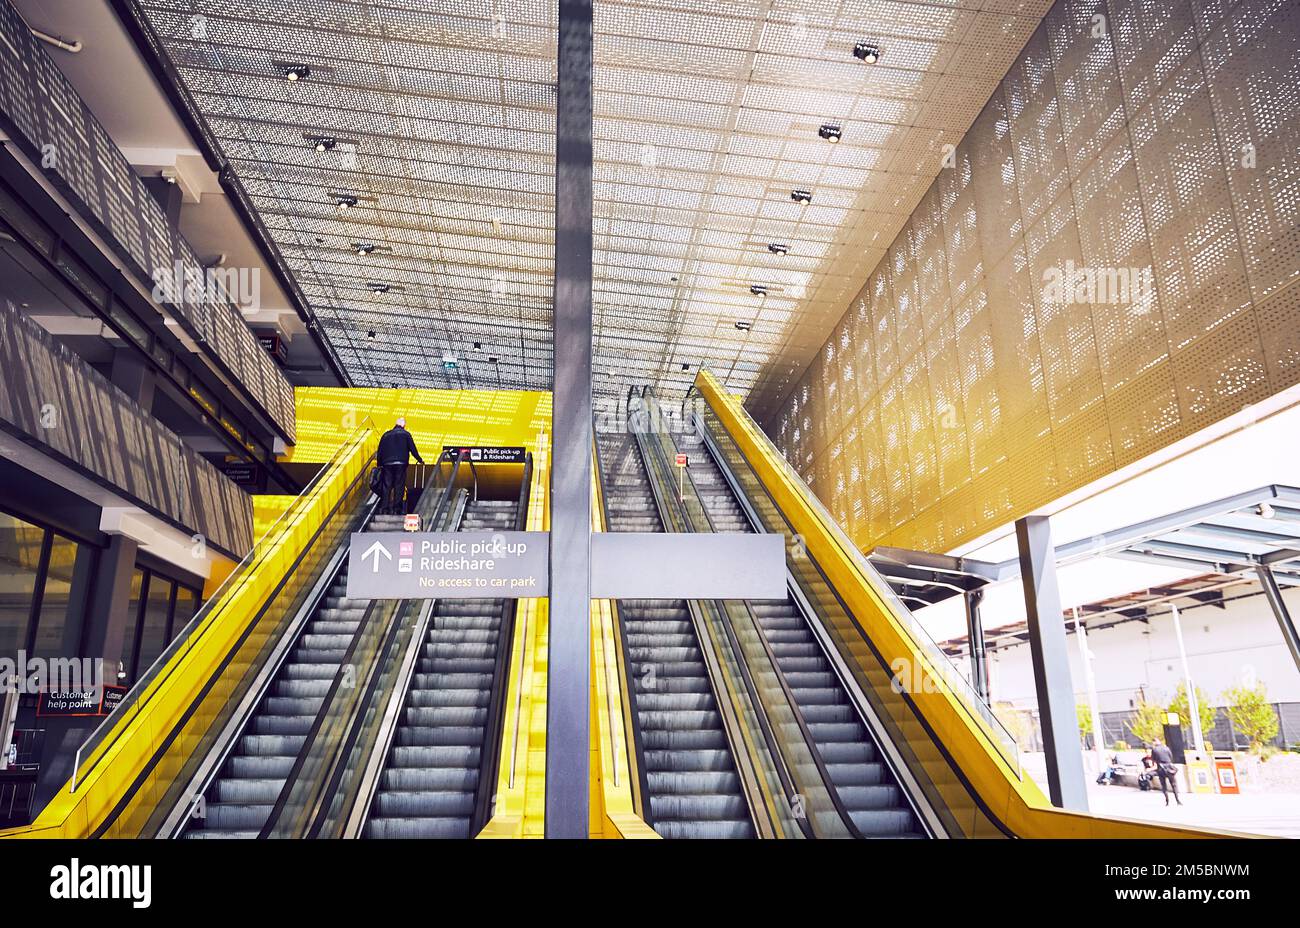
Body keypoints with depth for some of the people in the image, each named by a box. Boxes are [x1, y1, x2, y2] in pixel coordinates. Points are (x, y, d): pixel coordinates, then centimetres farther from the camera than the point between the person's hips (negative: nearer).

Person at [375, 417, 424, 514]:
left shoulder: (386, 434, 14)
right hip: (401, 463, -3)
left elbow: (380, 451, 14)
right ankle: (397, 509, -5)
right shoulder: (406, 434, 4)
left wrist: (379, 464, 22)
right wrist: (420, 460, 16)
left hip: (387, 463, 3)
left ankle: (384, 508, 1)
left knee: (386, 486, 4)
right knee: (399, 486, -1)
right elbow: (413, 449, 3)